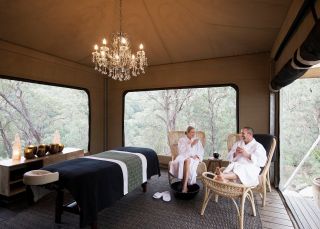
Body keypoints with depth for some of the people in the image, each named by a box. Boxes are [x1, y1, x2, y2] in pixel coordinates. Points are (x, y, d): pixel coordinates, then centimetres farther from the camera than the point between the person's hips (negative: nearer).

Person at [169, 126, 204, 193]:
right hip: (183, 157, 0)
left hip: (193, 158, 1)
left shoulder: (197, 141, 17)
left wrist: (197, 156, -10)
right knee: (180, 161, -38)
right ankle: (185, 185, -33)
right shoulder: (182, 140, 9)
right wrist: (191, 144, -12)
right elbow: (181, 151, -7)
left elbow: (201, 152, 13)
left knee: (188, 161, -37)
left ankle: (184, 185, -40)